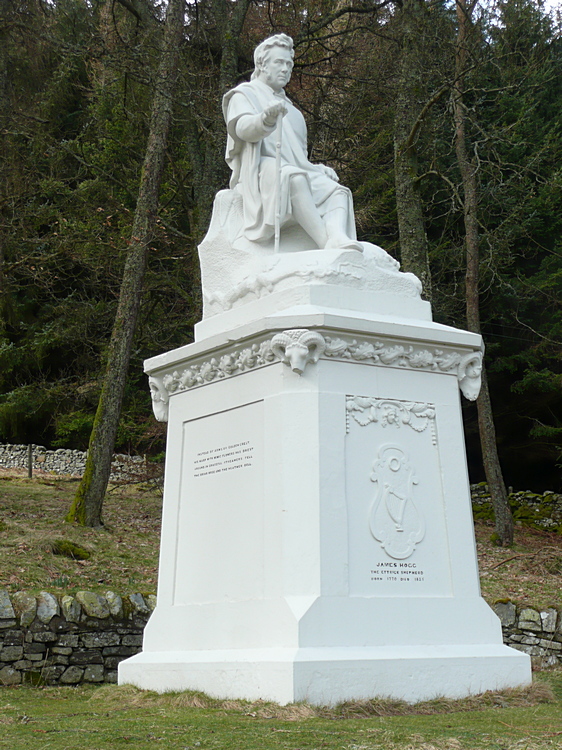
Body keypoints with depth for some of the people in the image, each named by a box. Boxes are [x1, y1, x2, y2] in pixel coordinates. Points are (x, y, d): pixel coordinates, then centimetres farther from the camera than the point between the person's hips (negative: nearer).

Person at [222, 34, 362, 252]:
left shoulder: (289, 108, 34)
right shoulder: (245, 95, 13)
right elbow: (243, 128, -12)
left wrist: (319, 169, 10)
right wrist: (266, 118, -36)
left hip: (296, 172, 7)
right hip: (260, 172, -6)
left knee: (338, 191, -21)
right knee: (294, 178, -38)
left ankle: (337, 237, -49)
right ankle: (326, 243, -53)